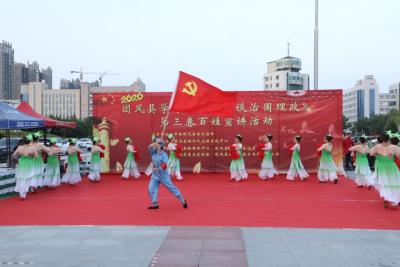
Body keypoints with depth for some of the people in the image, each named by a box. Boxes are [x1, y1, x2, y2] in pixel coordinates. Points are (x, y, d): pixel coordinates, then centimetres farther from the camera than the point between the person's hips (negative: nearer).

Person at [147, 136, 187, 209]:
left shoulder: (164, 154, -14)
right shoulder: (154, 152, 2)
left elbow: (164, 165, -25)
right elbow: (150, 147, -16)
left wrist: (158, 168, -37)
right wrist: (157, 142, -19)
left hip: (163, 174, -5)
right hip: (155, 174, 5)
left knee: (172, 187, 0)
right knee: (151, 189, -4)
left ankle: (183, 201, 11)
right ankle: (155, 204, 8)